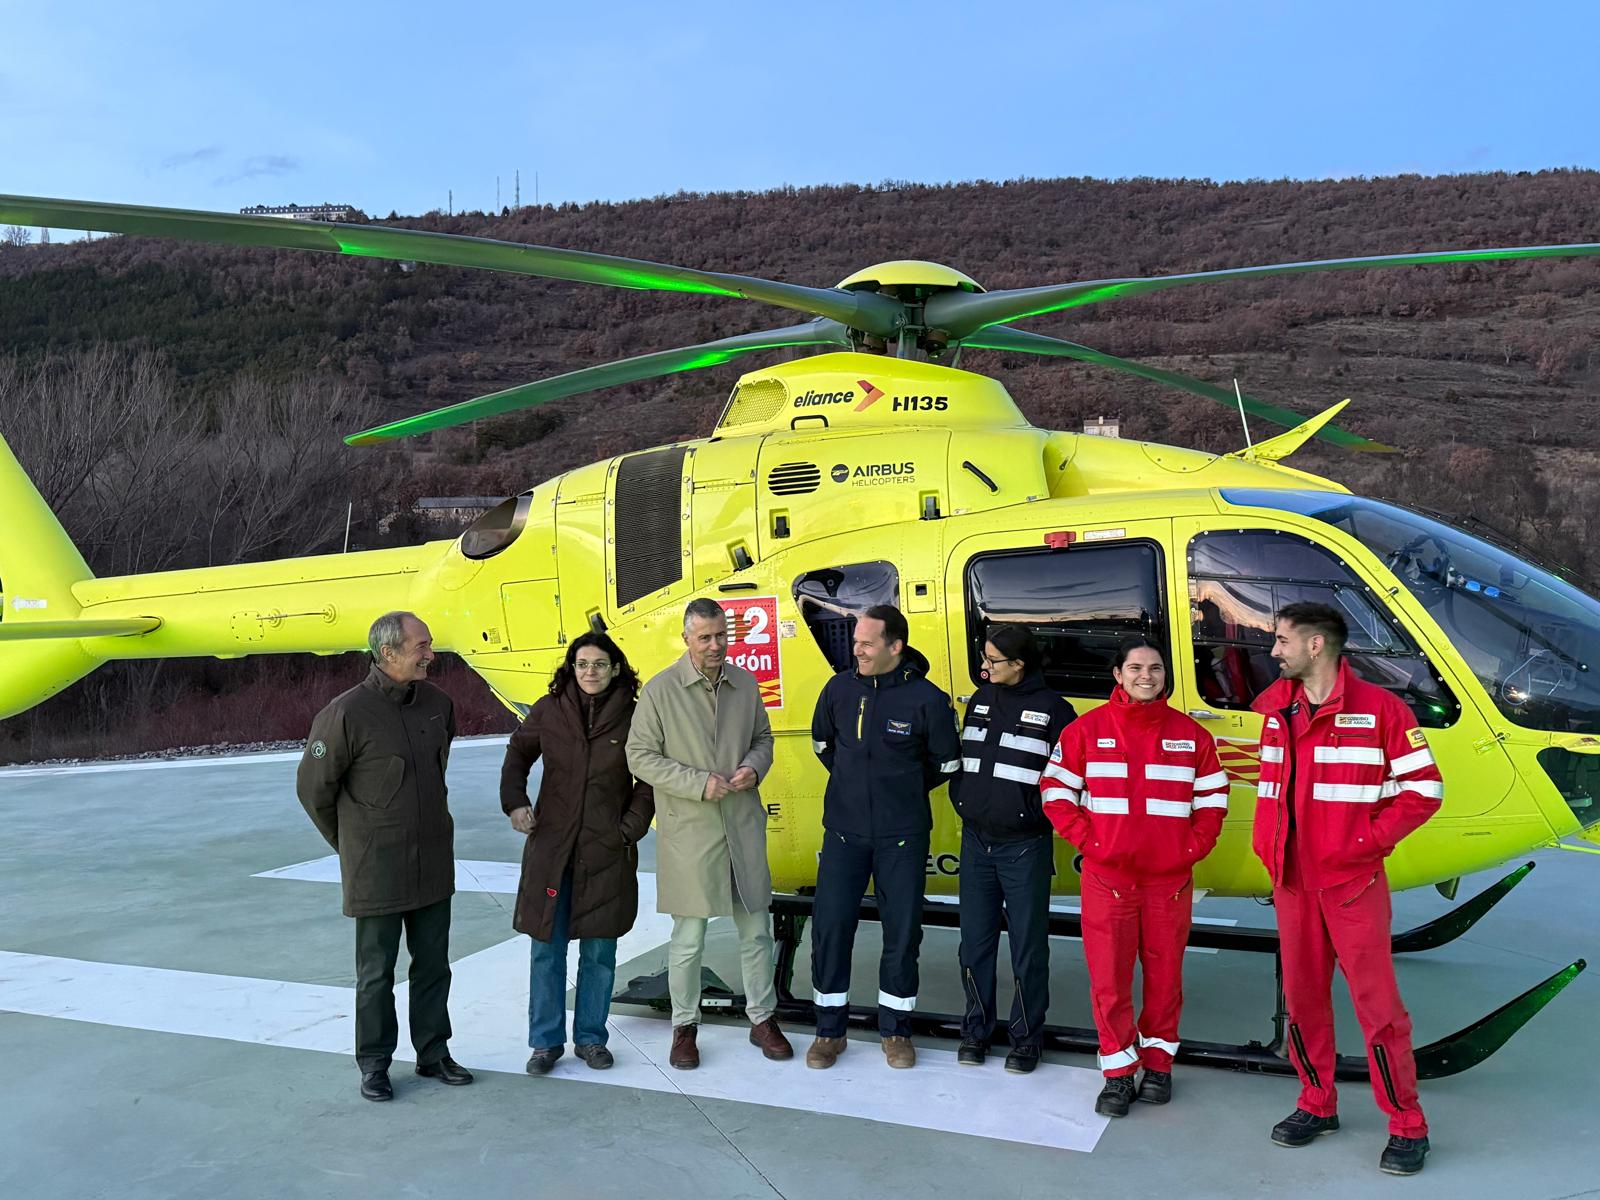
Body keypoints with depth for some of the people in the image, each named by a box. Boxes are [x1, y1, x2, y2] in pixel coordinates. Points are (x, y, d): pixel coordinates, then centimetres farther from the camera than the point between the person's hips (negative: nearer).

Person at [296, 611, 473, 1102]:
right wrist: (350, 844, 5)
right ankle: (374, 1064, 22)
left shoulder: (437, 703, 2)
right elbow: (313, 787, -6)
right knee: (376, 971, 8)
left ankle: (433, 1053, 27)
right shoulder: (347, 713, -17)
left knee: (433, 964, 14)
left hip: (434, 862, 5)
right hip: (376, 868, -5)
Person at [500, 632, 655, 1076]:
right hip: (551, 847, 1)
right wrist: (514, 801, -2)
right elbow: (517, 752, 12)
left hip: (607, 852, 0)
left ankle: (591, 1038, 23)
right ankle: (545, 1041, 17)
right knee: (546, 949, 4)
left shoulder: (632, 718, -2)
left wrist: (632, 826, -4)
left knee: (599, 950, 8)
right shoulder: (550, 710, 1)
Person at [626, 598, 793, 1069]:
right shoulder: (660, 690, -8)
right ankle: (685, 1027, 22)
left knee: (756, 928, 12)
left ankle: (762, 1018, 29)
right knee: (689, 936, 5)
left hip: (744, 826, 4)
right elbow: (641, 756, -7)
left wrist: (754, 766, -6)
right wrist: (699, 783, -16)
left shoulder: (746, 684, 5)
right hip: (688, 831, -4)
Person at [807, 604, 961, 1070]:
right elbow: (822, 744, 17)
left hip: (902, 836, -2)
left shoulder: (926, 699, -11)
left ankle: (896, 1031, 23)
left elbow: (946, 764, 3)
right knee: (830, 926, 2)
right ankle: (829, 1031, 18)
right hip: (844, 831, 2)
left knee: (902, 931, 6)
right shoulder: (839, 689, -2)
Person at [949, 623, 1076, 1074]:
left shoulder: (1052, 709, -7)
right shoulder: (980, 700, 10)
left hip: (1024, 847, -5)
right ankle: (976, 1031, 26)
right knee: (975, 943, 12)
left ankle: (1027, 1037, 18)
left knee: (1028, 947, 4)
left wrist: (1040, 816, -11)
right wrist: (962, 802, 8)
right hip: (976, 841, 5)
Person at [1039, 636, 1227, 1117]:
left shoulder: (1190, 734, 6)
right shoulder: (1086, 730, 1)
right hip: (1107, 877, -1)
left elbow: (1212, 799, 10)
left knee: (1164, 974, 9)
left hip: (1170, 879, 1)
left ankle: (1158, 1064, 26)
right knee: (1109, 978, 1)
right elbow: (1056, 793, 1)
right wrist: (1088, 841, -8)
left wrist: (1192, 847, -3)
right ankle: (1118, 1072, 14)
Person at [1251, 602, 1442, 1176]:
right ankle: (1317, 1104, 28)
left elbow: (1423, 789, -9)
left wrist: (1366, 841, -14)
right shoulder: (1274, 708, 8)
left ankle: (1407, 1127, 13)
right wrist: (1268, 844, 7)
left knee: (1376, 1001, -1)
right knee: (1302, 997, 13)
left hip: (1353, 882, -5)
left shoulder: (1380, 709, -10)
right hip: (1292, 881, 6)